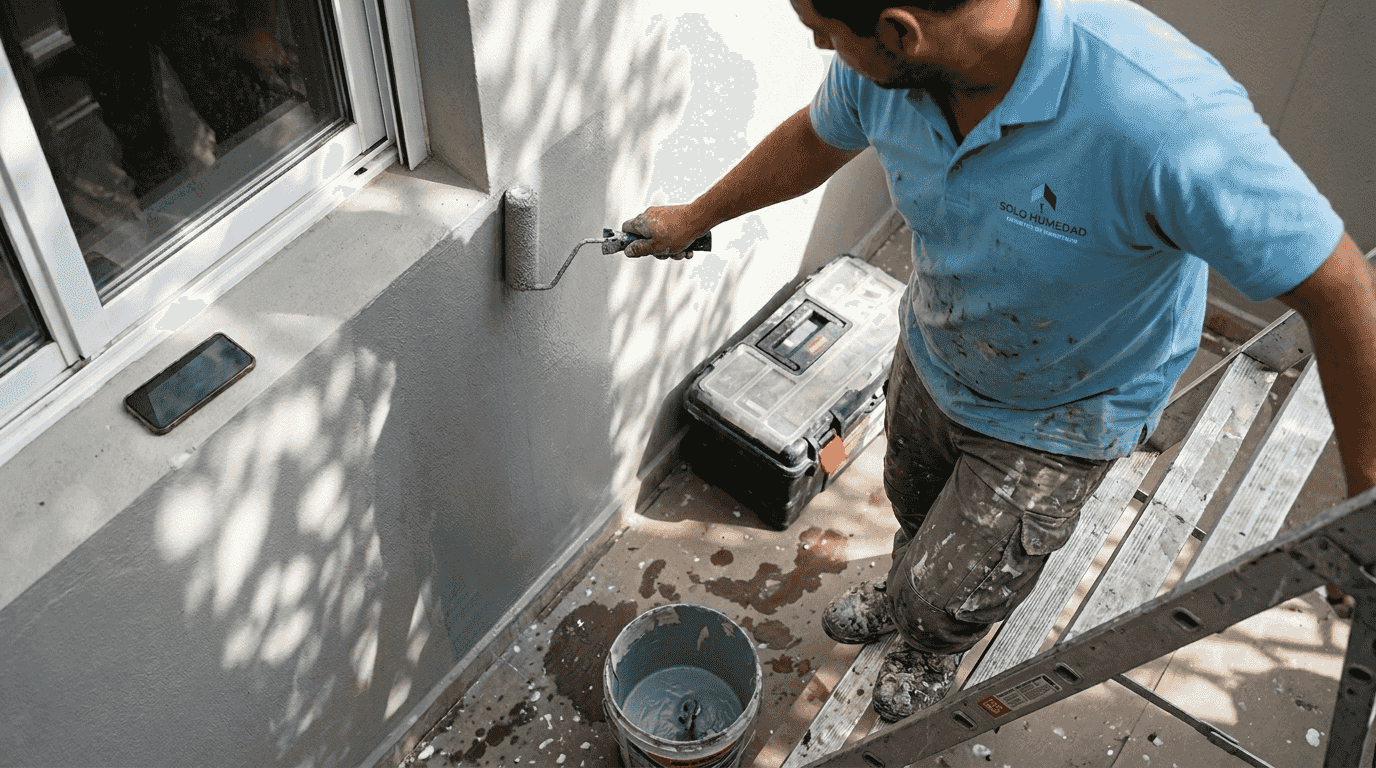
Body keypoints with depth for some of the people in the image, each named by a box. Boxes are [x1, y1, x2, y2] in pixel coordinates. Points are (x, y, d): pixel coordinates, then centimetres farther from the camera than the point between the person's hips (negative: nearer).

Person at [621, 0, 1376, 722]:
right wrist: (694, 218, 15)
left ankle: (933, 649, 48)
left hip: (1057, 415, -4)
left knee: (943, 604, 8)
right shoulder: (881, 68, -26)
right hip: (931, 353, 5)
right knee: (913, 504, 30)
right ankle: (903, 588, 67)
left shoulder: (1168, 116, -45)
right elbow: (814, 141, 0)